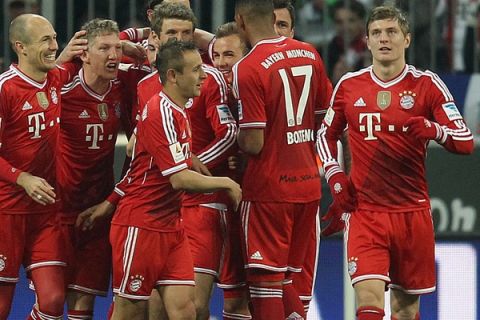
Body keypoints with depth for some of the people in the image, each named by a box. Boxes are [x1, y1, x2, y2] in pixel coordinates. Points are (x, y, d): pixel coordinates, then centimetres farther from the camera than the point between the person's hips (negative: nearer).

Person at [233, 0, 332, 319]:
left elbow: (253, 143, -18)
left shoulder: (248, 68, -16)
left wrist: (235, 136, 2)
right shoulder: (309, 54, 5)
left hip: (269, 188, -7)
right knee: (285, 279, 15)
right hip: (308, 184, 7)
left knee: (266, 283, 0)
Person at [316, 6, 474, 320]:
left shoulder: (426, 84, -1)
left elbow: (466, 142, -6)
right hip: (364, 211, 0)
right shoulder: (349, 85, 6)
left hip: (412, 211, 0)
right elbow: (326, 134, 21)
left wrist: (433, 130, -26)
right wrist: (335, 177, 6)